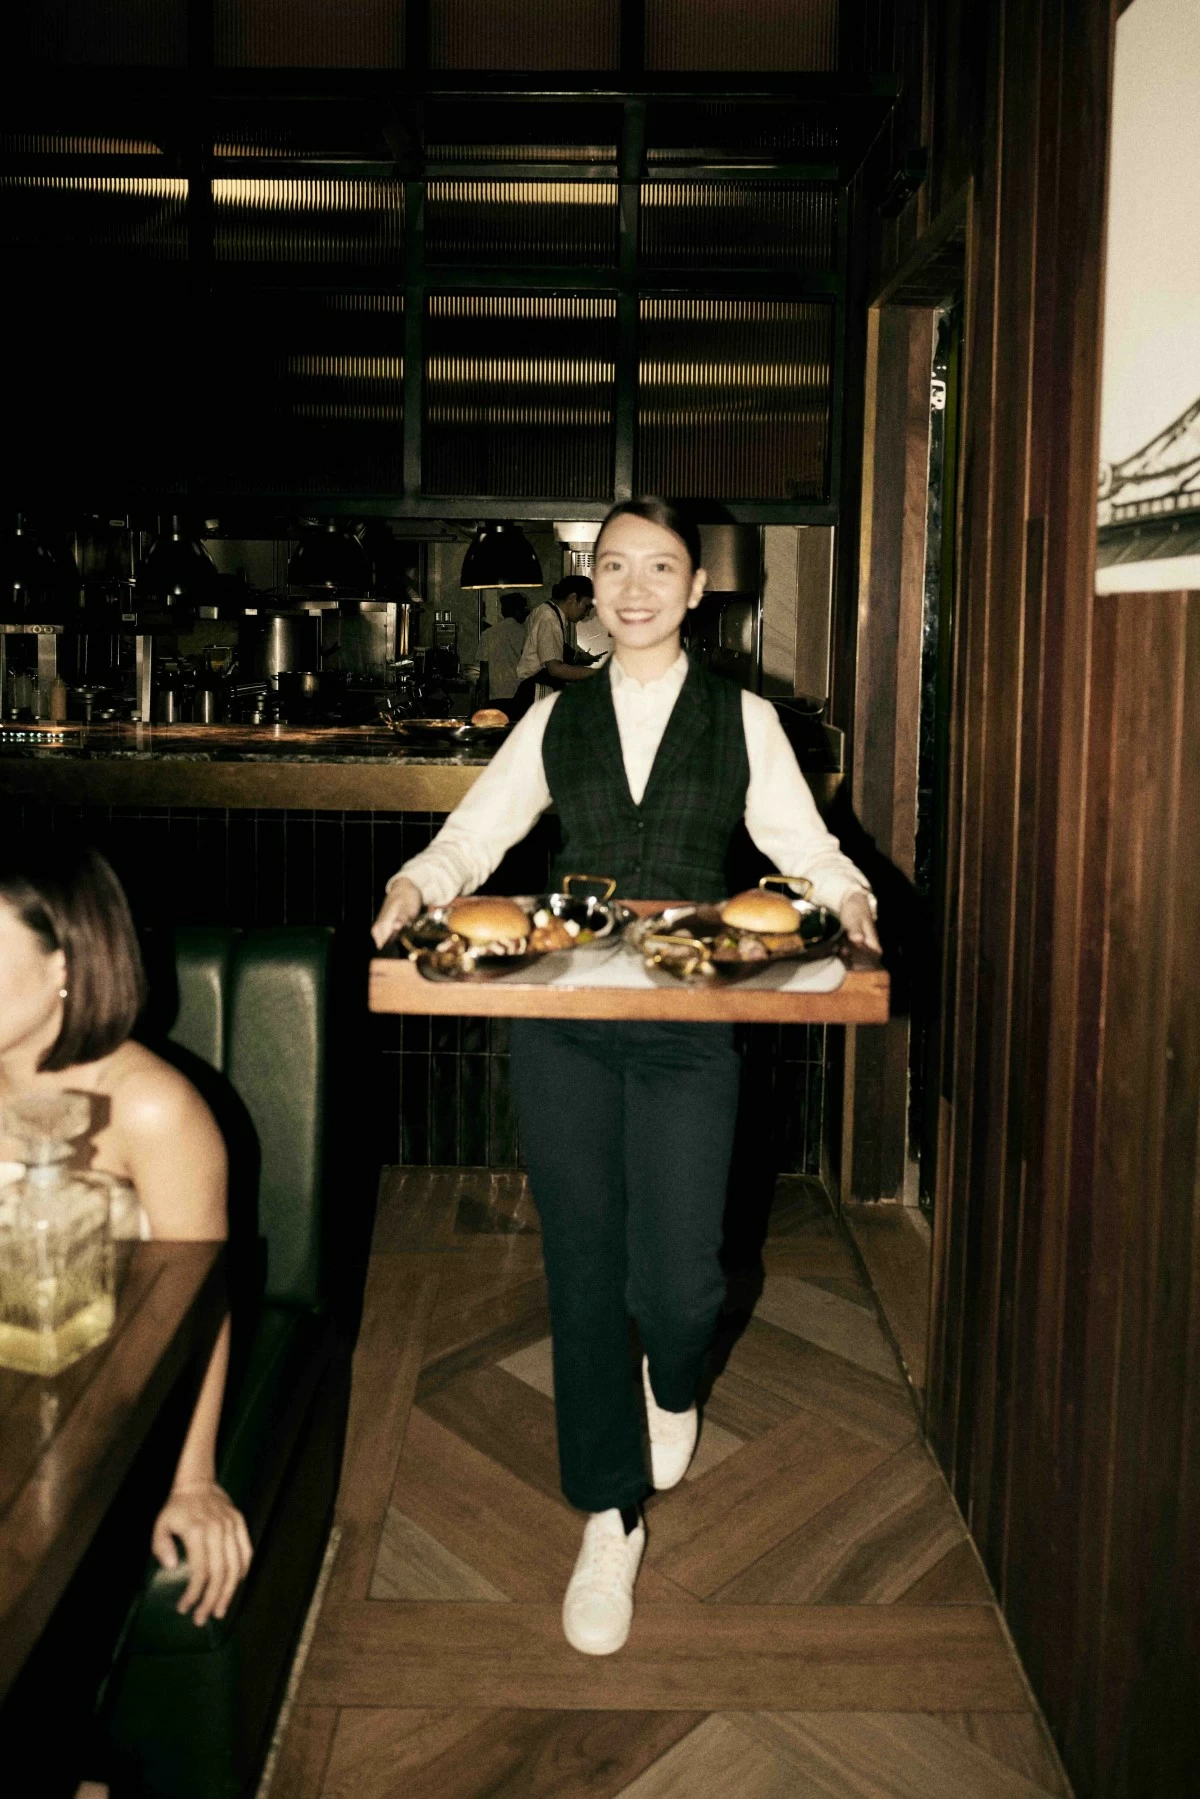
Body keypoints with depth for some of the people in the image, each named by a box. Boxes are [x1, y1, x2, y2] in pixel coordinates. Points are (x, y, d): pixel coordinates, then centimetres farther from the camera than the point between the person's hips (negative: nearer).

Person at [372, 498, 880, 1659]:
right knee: (583, 1270, 6)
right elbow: (474, 833, 7)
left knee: (679, 1277, -4)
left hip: (687, 1029, -1)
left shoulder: (742, 720, 8)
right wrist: (415, 887, -12)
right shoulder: (556, 720, 11)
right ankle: (610, 1525, 24)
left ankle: (672, 1388, 37)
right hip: (563, 1023, 2)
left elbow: (803, 844, 6)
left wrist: (848, 897, -14)